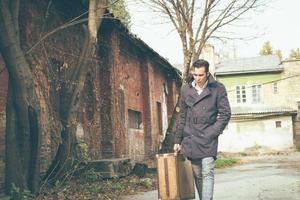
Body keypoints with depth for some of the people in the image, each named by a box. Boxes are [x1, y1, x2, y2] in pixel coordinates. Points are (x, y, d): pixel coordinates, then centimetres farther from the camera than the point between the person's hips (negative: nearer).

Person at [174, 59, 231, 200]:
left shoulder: (218, 88, -1)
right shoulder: (186, 89, 8)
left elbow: (225, 113, 0)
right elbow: (182, 117, 12)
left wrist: (213, 132, -9)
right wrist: (178, 140, 11)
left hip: (208, 140, -3)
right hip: (190, 139, 3)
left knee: (207, 173, -10)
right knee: (197, 175, 9)